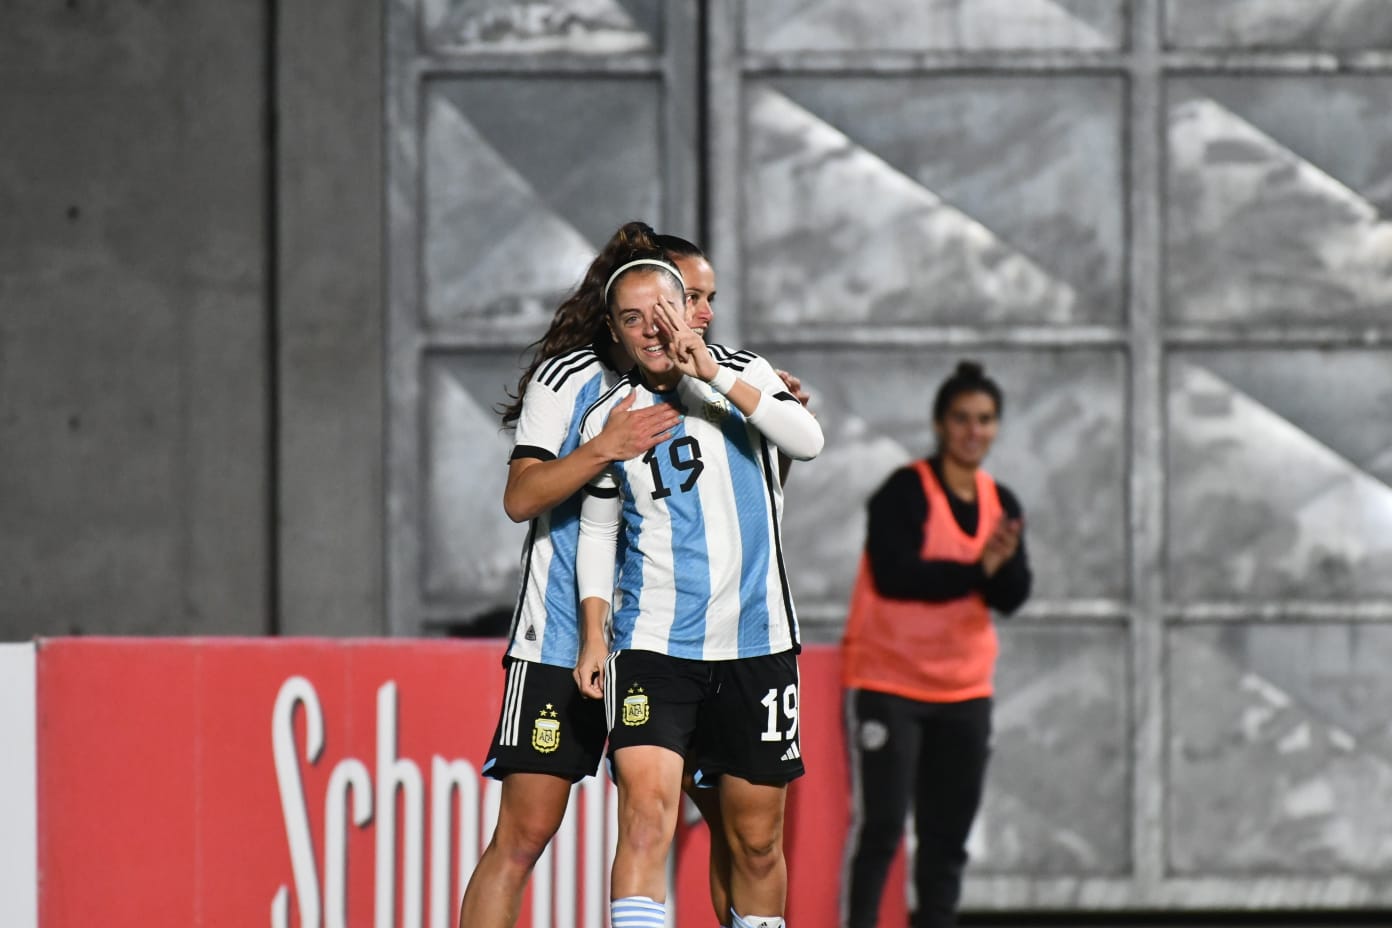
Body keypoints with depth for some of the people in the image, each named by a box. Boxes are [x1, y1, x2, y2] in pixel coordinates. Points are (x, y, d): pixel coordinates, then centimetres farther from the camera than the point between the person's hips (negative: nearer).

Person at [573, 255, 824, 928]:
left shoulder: (743, 373, 3)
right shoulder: (609, 419, 4)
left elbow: (807, 442, -15)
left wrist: (716, 375, -23)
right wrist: (594, 637, 4)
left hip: (757, 643, 1)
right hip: (654, 643, -1)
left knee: (756, 840, 8)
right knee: (646, 814, -21)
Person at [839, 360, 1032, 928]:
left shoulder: (1001, 504, 7)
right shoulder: (904, 493, -11)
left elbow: (1011, 598, 0)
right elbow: (894, 575, -23)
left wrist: (1003, 563, -21)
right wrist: (978, 569, -21)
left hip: (963, 692, 6)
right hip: (885, 685, -6)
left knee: (948, 838, 7)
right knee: (878, 826, -10)